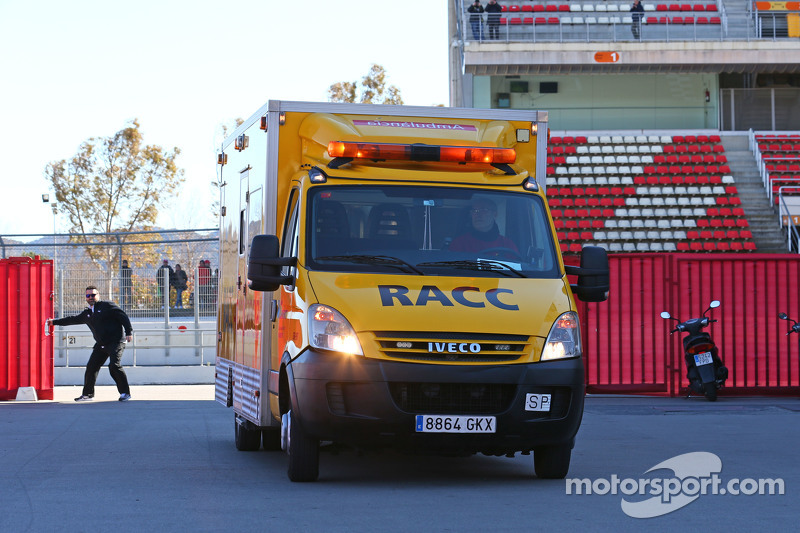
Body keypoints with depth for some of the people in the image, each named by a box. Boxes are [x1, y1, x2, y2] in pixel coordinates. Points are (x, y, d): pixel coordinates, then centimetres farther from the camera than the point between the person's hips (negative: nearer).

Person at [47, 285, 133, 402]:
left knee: (114, 365, -21)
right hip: (101, 344, 7)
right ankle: (88, 394, 18)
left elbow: (123, 317, -6)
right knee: (91, 367, 4)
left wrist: (129, 332, -15)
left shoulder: (107, 306, -3)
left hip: (116, 342, -7)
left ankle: (125, 393, -12)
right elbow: (73, 319, 30)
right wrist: (54, 322, 34)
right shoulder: (87, 314, 18)